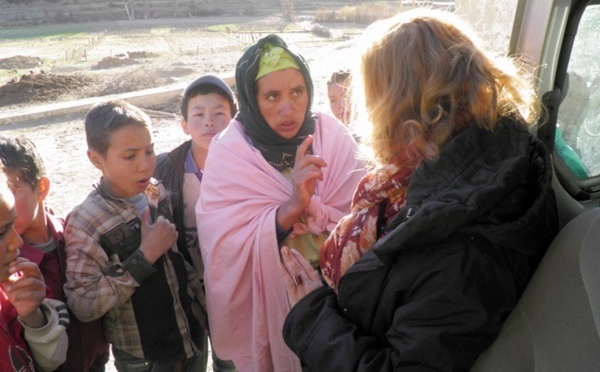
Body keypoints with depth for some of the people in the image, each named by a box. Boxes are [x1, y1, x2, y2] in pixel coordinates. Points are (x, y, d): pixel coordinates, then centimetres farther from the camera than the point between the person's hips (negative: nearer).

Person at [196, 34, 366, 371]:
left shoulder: (332, 136, -9)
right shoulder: (229, 154, -14)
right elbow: (226, 252, -21)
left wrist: (310, 208, -27)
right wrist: (289, 209, -32)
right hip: (267, 309, -2)